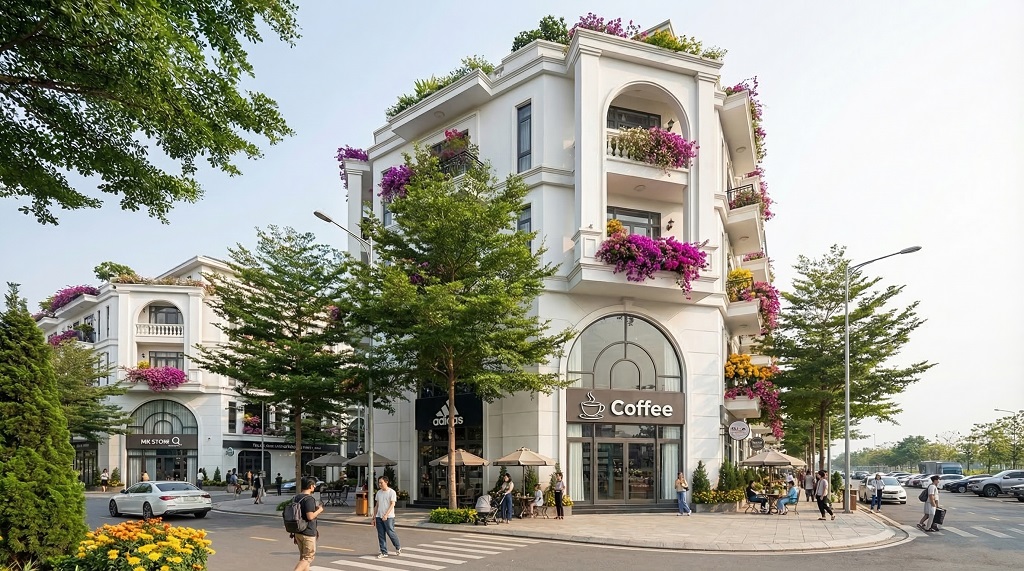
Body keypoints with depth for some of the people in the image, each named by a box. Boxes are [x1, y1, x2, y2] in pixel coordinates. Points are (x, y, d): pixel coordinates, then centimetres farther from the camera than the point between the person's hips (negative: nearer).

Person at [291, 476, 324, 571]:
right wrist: (319, 510, -8)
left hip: (298, 532, 9)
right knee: (308, 558, -2)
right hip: (308, 533, -9)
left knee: (303, 556, 16)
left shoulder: (296, 497, 9)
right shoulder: (309, 499, -18)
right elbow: (310, 516, -24)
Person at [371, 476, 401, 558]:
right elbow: (377, 505, 16)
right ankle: (383, 552, 10)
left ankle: (398, 547, 20)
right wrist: (374, 518, 12)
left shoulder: (391, 492, -6)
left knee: (390, 533, -2)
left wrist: (386, 515, -21)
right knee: (381, 535, 4)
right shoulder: (378, 492, 12)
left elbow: (392, 504, -12)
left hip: (389, 517, -5)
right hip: (379, 517, 5)